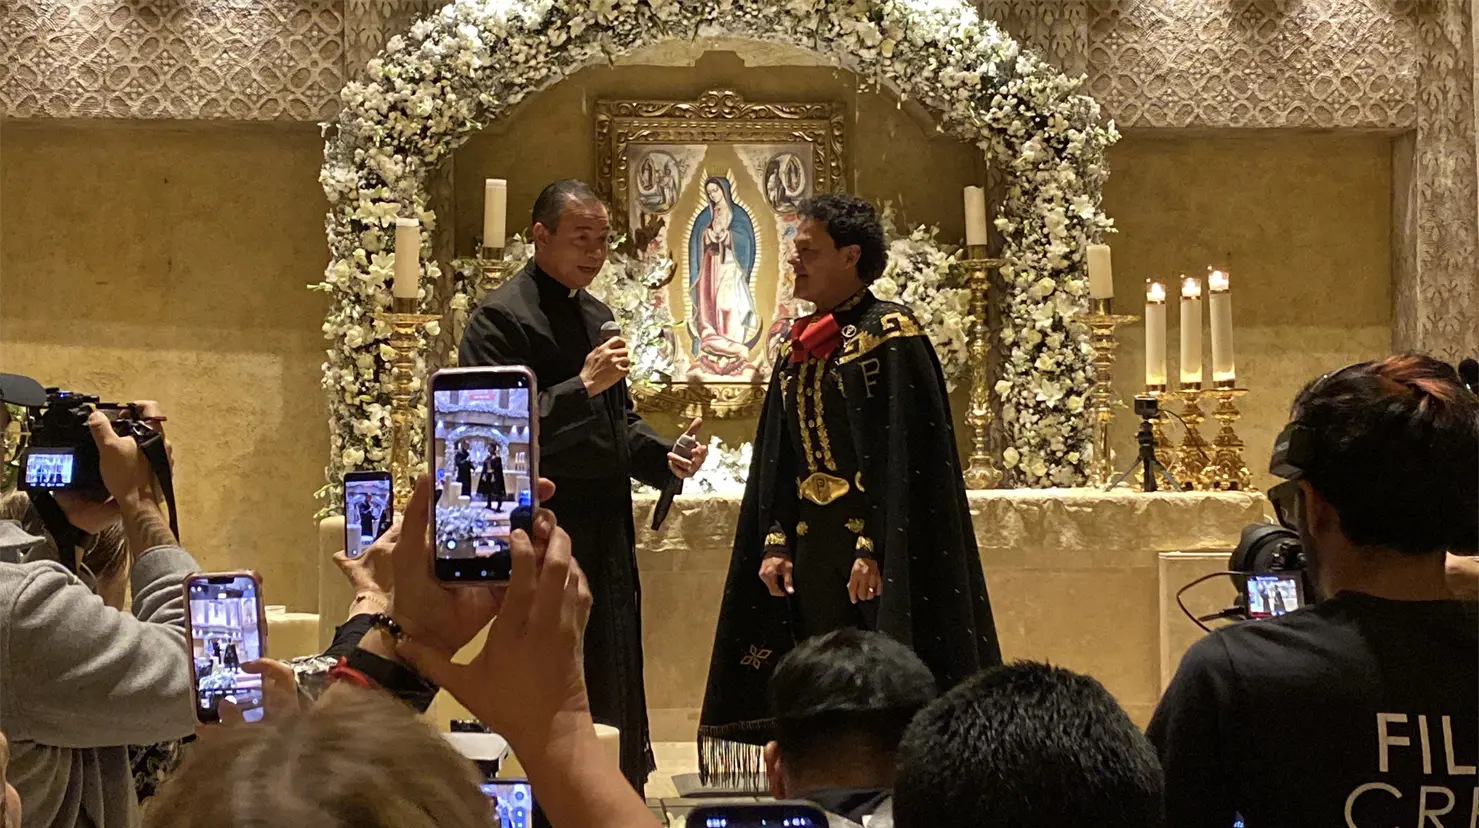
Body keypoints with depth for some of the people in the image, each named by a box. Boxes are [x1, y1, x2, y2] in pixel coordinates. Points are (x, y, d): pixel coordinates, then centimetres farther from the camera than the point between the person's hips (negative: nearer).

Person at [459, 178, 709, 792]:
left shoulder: (596, 315, 16)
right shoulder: (502, 317, -9)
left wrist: (664, 457, 6)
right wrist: (583, 385, -25)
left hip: (606, 529, 8)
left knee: (611, 689, 13)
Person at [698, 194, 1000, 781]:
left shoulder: (889, 333, -9)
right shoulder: (801, 346, 14)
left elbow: (903, 449, -16)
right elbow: (777, 456, 15)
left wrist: (875, 547, -21)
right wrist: (776, 542, 6)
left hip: (872, 550, -7)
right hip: (811, 547, 7)